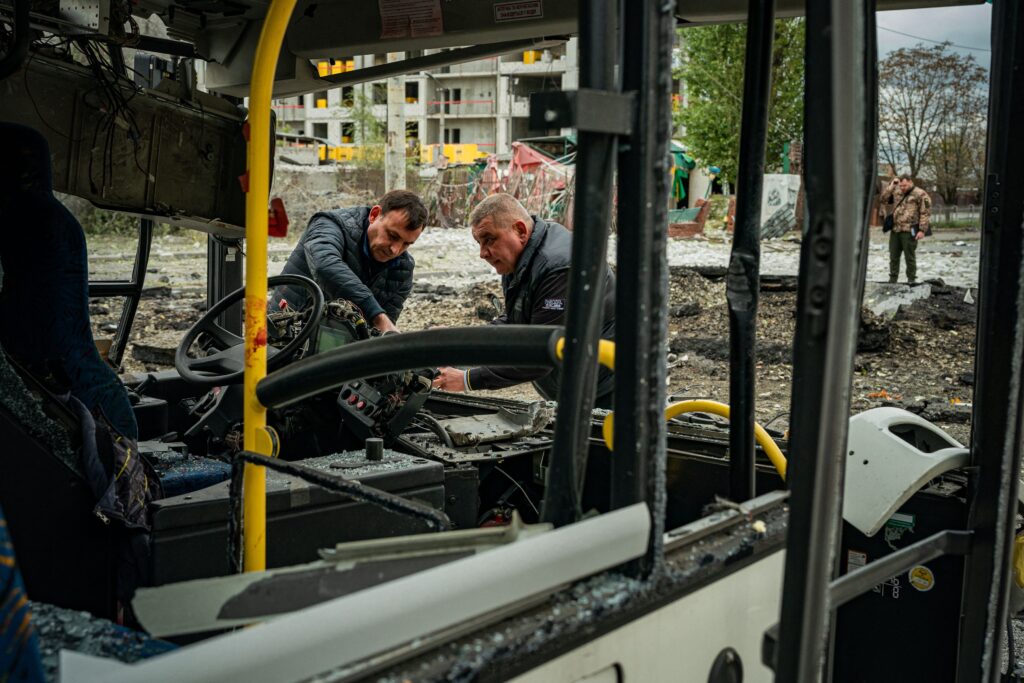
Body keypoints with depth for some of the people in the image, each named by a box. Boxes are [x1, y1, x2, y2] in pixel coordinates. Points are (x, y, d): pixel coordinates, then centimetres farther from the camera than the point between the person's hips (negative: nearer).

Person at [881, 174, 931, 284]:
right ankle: (892, 279, 19)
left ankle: (911, 279, 9)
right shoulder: (896, 192, 13)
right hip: (895, 230, 6)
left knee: (910, 256, 0)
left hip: (909, 231, -6)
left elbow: (925, 213, -8)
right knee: (893, 256, 10)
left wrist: (922, 230, -14)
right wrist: (891, 185, 4)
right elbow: (884, 200, 11)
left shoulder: (920, 194, -6)